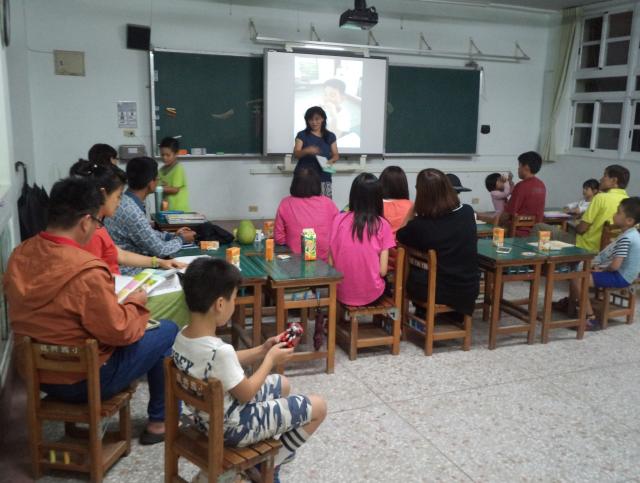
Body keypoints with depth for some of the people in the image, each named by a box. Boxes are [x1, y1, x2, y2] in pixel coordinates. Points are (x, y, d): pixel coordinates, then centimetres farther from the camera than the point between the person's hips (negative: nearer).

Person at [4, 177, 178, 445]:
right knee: (168, 331, 7)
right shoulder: (87, 271, -30)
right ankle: (161, 420, 19)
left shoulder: (19, 255, -5)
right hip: (83, 380, -8)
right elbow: (119, 332, -21)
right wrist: (135, 304, -3)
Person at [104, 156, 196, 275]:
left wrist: (172, 235, 14)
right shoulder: (131, 211, -27)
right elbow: (160, 250, -18)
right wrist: (181, 239, -1)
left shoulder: (126, 200, 1)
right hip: (128, 273, -8)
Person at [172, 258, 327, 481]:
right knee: (318, 406, 2)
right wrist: (270, 359, -8)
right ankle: (271, 465, 18)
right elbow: (246, 394, -20)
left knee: (282, 384, 27)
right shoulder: (219, 351, -35)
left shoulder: (182, 337, -9)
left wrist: (261, 350, 3)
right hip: (233, 427, -9)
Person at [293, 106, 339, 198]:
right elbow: (296, 154, -3)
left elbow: (336, 155, 12)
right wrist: (307, 150, -24)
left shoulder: (330, 136, 12)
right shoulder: (302, 135, 5)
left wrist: (331, 160, -11)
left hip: (324, 178, 2)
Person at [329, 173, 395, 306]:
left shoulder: (339, 220, -7)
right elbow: (382, 271, -11)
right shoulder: (382, 225, -11)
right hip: (371, 294, -2)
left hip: (343, 293, 2)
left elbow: (331, 263, -4)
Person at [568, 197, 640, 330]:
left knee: (577, 279, -21)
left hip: (619, 277, -11)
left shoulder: (626, 238, -25)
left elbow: (615, 266, -30)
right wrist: (600, 265, 6)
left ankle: (591, 319, -18)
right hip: (621, 274, 11)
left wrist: (602, 270, -10)